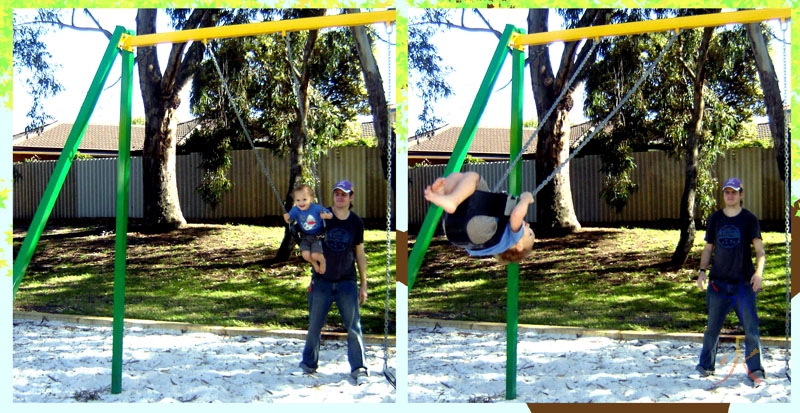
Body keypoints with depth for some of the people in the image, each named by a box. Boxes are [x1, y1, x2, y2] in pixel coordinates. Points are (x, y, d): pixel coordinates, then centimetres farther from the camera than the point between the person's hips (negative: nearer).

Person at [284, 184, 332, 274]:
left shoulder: (317, 208, -20)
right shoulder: (295, 210, -10)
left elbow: (330, 215, -15)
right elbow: (289, 220, -5)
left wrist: (326, 216, -38)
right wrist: (286, 218, -28)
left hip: (318, 236, -3)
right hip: (305, 237, 3)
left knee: (315, 255, -16)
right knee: (305, 254, -14)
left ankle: (322, 261, 22)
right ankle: (314, 263, 23)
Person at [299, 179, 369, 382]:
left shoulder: (356, 222, 4)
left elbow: (360, 254, 10)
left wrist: (363, 284, 10)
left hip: (347, 282, 0)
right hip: (321, 281, 0)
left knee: (354, 327, -5)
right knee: (314, 325, 5)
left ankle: (358, 367, 0)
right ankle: (309, 363, 22)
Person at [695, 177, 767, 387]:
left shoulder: (749, 219, -1)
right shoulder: (715, 218, 8)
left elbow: (759, 249, -7)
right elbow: (708, 247, 14)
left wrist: (758, 272, -23)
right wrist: (702, 271, 1)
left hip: (743, 282, -2)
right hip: (718, 282, 2)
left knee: (751, 328, -3)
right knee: (712, 327, 8)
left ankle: (755, 371, 7)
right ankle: (706, 365, 22)